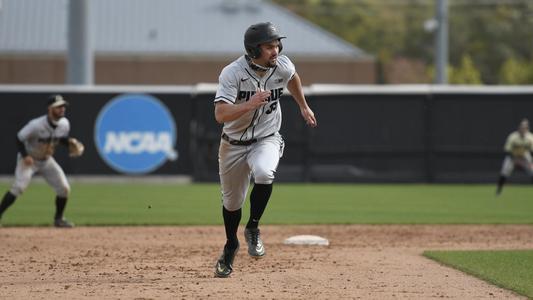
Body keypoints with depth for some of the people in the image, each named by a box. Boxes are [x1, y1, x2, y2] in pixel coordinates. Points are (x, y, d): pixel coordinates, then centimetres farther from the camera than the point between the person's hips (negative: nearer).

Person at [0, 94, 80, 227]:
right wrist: (25, 156, -32)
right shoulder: (36, 125, -29)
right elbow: (19, 138, -20)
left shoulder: (64, 124, -11)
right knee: (19, 186, -24)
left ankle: (58, 219, 17)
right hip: (29, 159, -6)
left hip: (46, 160, 6)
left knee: (64, 188, -2)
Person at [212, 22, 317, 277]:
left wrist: (303, 107, 25)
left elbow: (292, 77, 15)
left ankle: (253, 228, -12)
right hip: (234, 144, -1)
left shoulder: (282, 65, -12)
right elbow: (220, 115, -33)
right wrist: (249, 105, -46)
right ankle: (231, 246, 43)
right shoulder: (233, 73, -24)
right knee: (232, 201, 13)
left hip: (266, 140, 1)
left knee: (263, 173, -33)